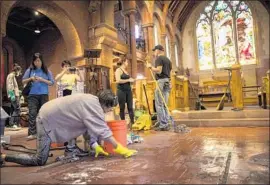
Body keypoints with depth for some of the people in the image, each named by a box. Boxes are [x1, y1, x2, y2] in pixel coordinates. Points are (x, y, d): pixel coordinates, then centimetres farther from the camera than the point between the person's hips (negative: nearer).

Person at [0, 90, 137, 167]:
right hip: (47, 121, -10)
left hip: (52, 115, 10)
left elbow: (91, 128, 7)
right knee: (39, 161, -5)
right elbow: (104, 132, -26)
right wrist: (121, 150, -20)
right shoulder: (93, 106, -26)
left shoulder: (91, 100, 2)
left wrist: (96, 146, 3)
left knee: (85, 125, 14)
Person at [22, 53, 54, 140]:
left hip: (44, 95, 0)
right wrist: (30, 79, -9)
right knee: (32, 113, -9)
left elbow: (52, 82, 2)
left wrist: (42, 80, -12)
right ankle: (32, 133, -6)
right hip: (32, 95, 0)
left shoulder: (46, 71, 5)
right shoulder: (30, 70, 7)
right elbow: (23, 81, 10)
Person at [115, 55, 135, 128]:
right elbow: (118, 81, -20)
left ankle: (132, 122, 6)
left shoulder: (126, 70, 17)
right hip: (121, 91, -7)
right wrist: (128, 80, -16)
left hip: (128, 90, 7)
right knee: (122, 108, 2)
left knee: (130, 107, 3)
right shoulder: (118, 70, -7)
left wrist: (131, 80, 8)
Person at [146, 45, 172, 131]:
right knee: (164, 105, 11)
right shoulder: (168, 59, 21)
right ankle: (166, 123, 14)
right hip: (168, 82, 9)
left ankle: (163, 125, -5)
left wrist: (151, 67, -3)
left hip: (161, 81, -9)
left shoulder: (159, 58, -4)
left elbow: (159, 71, -16)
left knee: (159, 104, -5)